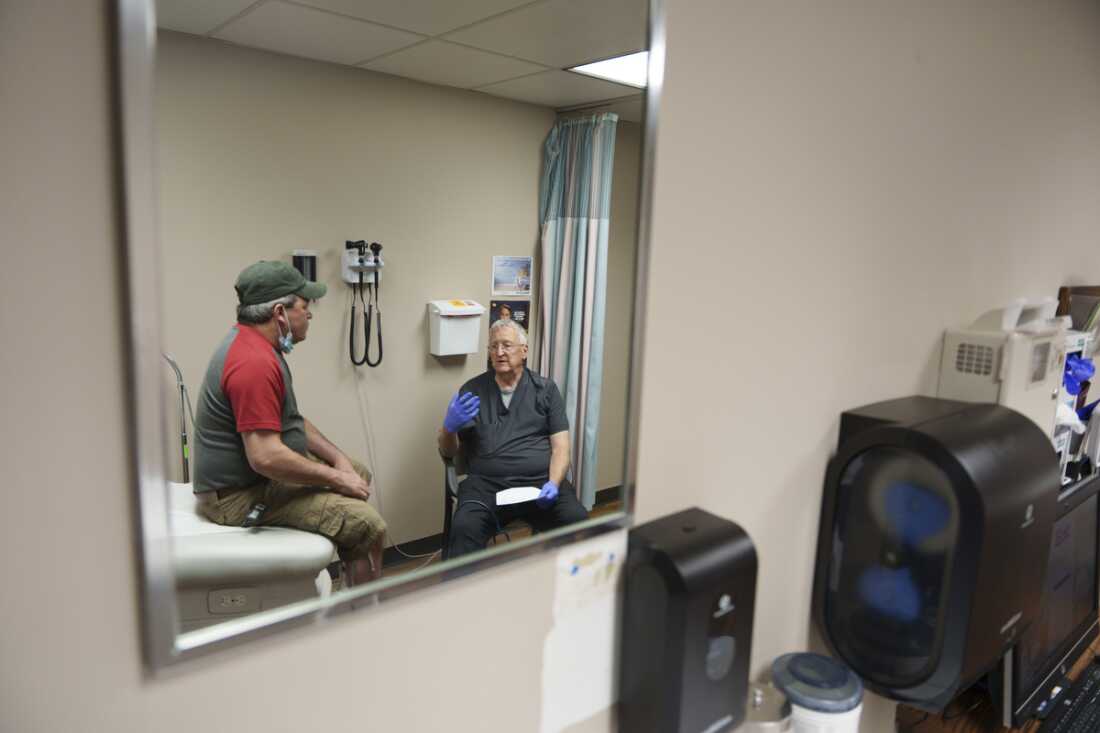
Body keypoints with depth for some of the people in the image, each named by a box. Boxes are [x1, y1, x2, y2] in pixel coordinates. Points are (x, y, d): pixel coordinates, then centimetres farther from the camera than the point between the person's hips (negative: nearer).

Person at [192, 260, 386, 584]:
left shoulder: (254, 343, 8)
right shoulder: (254, 362, -26)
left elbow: (291, 420, 16)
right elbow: (266, 457, -32)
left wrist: (338, 459, 5)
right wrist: (336, 478, -20)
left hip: (264, 466, 11)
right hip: (240, 494, -11)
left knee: (360, 474, 20)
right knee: (367, 524, -20)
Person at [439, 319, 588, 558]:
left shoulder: (546, 389, 12)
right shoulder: (472, 390, 12)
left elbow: (560, 447, 6)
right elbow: (448, 452, 14)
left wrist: (553, 483, -13)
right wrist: (449, 426, -8)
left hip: (541, 481, 1)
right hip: (487, 484, 0)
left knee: (577, 521, -26)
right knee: (464, 528, -31)